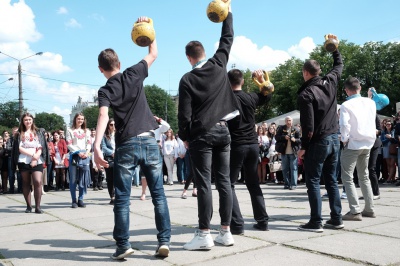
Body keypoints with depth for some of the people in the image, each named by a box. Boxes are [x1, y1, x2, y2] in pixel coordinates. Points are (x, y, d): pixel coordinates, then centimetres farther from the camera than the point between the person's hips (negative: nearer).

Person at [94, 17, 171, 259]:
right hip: (149, 141, 2)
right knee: (159, 194, 6)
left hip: (126, 146, -2)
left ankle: (123, 245, 6)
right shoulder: (133, 75, 6)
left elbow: (104, 116, -18)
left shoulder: (106, 90, 1)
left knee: (122, 199, 7)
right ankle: (164, 241, 6)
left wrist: (97, 146, -28)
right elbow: (153, 54, 21)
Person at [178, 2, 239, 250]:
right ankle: (226, 232, 10)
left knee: (204, 184, -4)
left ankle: (204, 234, -3)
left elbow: (184, 113, -7)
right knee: (224, 181, 5)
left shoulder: (187, 79, -5)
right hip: (223, 131, 5)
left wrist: (184, 137, 6)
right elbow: (227, 39, 18)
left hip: (201, 134, -4)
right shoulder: (219, 65, 4)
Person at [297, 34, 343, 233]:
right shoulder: (330, 83, 3)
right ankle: (336, 219, 17)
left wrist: (303, 147, -9)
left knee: (313, 182, 0)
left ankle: (316, 222, 1)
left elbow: (308, 126, -18)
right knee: (331, 180, 13)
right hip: (334, 139, 7)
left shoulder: (305, 94, -14)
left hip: (318, 142, -7)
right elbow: (339, 65, 25)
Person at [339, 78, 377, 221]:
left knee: (347, 177, -1)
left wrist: (344, 139, -7)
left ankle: (355, 211, -7)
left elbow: (344, 125, -20)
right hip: (368, 143, 6)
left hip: (353, 144, -6)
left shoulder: (346, 105, -13)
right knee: (364, 177, 17)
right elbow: (372, 122, 13)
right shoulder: (370, 103, 5)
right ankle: (369, 209, 19)